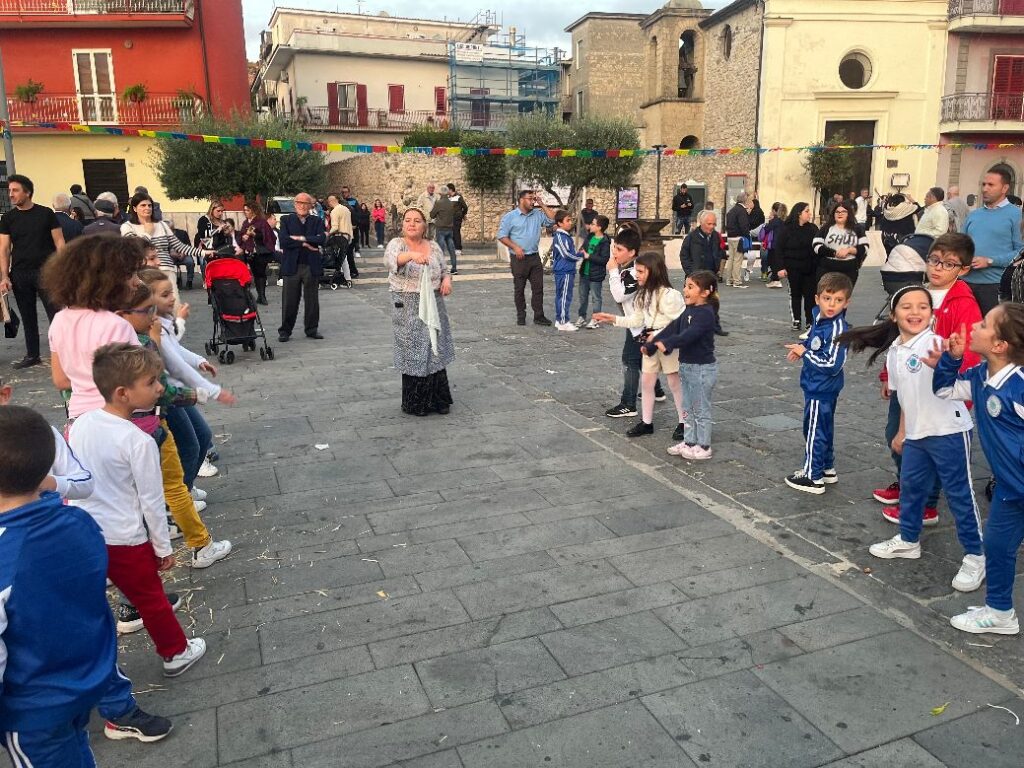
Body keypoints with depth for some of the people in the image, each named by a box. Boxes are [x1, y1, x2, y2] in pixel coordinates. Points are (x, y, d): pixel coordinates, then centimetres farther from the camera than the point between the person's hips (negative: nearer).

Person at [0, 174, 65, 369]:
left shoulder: (46, 214, -1)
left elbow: (59, 242, -1)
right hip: (19, 275, 3)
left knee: (56, 313, -4)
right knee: (28, 317, 11)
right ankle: (32, 355, 21)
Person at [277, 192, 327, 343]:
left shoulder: (317, 222, 9)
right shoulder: (286, 220, 6)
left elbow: (322, 239, -9)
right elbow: (283, 240, -9)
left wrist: (301, 238, -14)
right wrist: (305, 244, -12)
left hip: (311, 266, 1)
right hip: (291, 266, -1)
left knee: (311, 300, 8)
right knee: (289, 301, 2)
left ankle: (312, 329, 19)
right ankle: (285, 331, 11)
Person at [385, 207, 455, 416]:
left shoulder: (433, 246, 6)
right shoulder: (397, 244, -7)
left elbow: (444, 270, 17)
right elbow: (391, 258, -29)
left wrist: (447, 279, -7)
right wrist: (411, 255, -49)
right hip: (408, 310, -4)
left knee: (435, 351, 10)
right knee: (413, 354, 3)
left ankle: (437, 400, 24)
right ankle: (415, 404, 17)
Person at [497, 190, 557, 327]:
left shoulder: (538, 214, 8)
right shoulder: (510, 216, -4)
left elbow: (553, 219, 2)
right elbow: (502, 236, -5)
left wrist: (542, 205, -1)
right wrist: (515, 247, -15)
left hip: (534, 257, 4)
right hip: (519, 259, -4)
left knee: (538, 287, 3)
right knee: (519, 288, 5)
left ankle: (539, 316, 9)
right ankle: (521, 316, 16)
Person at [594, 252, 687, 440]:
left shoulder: (669, 295, -22)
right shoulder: (643, 294, 4)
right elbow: (636, 320, 9)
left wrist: (658, 335, -28)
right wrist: (613, 319, 2)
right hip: (650, 344, 8)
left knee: (675, 383, 5)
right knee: (646, 382, 11)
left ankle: (684, 422, 20)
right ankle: (646, 422, 23)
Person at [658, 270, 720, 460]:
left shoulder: (706, 313, -20)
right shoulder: (689, 311, 8)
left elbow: (689, 335, -34)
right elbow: (673, 328, 8)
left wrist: (667, 344, -47)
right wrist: (651, 344, 3)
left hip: (702, 368, -9)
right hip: (687, 366, 9)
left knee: (701, 409, 4)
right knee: (687, 407, 17)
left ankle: (703, 447, 16)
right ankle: (689, 441, 29)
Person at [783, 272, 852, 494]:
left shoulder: (838, 329, -26)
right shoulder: (820, 316, 0)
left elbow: (832, 364, -28)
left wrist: (804, 353, -19)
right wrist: (802, 347, 1)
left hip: (821, 390, -9)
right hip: (818, 386, 9)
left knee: (814, 430, 3)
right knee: (823, 427, 21)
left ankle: (813, 477, 16)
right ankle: (827, 469, 37)